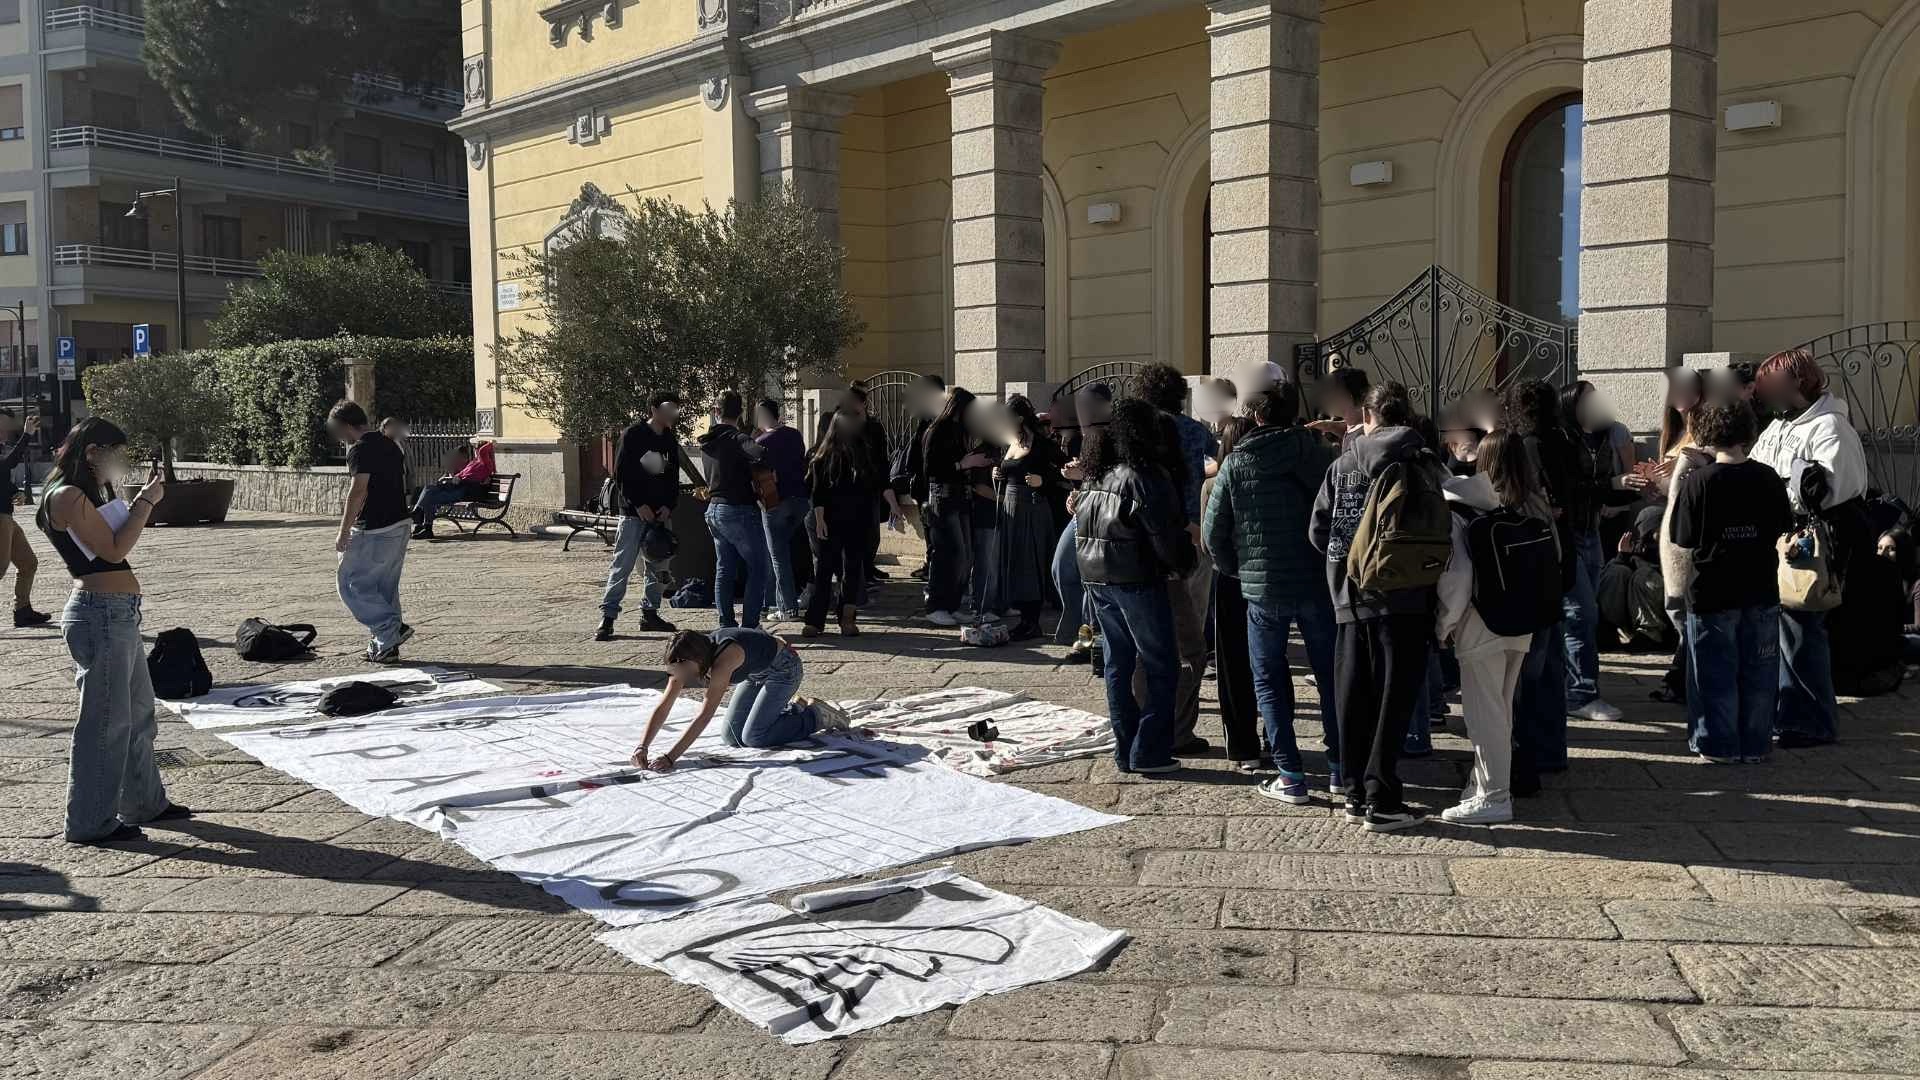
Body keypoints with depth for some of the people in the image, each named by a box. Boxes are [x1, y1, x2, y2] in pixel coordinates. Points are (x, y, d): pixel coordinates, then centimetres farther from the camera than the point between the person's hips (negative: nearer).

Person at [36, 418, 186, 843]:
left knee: (138, 711, 19)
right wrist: (147, 501, -9)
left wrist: (142, 501, 11)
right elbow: (114, 550, -17)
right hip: (101, 615, -11)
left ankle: (144, 802, 31)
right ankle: (90, 822, 5)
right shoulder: (67, 496, -13)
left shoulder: (84, 496, 17)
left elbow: (117, 545, 17)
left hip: (119, 615, 11)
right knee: (105, 719, -4)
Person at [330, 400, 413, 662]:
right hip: (401, 523, 9)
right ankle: (387, 645, 16)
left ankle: (392, 629, -7)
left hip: (375, 530, -9)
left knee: (352, 583, 1)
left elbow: (358, 492, -19)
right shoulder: (390, 445, 15)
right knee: (386, 586, 14)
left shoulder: (360, 449, -12)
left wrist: (344, 532, -14)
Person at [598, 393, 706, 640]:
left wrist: (668, 506, -1)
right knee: (622, 566, -8)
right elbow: (621, 474, -9)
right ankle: (607, 618, -6)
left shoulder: (670, 440, 13)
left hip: (661, 514, 6)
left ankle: (649, 613, 20)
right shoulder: (633, 434, -5)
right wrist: (638, 505, -15)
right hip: (634, 512, -6)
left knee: (660, 568, 8)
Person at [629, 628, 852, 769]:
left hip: (783, 668, -8)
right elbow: (663, 707, -16)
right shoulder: (686, 659, -17)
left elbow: (704, 716, -41)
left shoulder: (724, 659, -38)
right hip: (757, 673, 8)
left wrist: (670, 758, -45)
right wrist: (643, 747, -30)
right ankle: (792, 709, 18)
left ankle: (816, 717, 2)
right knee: (731, 735, 1)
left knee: (753, 738, -15)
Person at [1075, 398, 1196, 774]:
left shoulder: (1097, 475, 10)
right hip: (1136, 580, -7)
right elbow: (1165, 535, -14)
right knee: (1161, 667, 1)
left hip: (1097, 580, 8)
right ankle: (1149, 752, 0)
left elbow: (1082, 527, 14)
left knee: (1118, 663, 12)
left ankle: (1125, 750, 16)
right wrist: (1183, 562, 2)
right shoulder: (1145, 476, -13)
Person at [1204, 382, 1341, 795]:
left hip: (1262, 589, -1)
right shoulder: (1317, 452, -3)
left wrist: (1233, 571, 12)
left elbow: (1213, 530, -2)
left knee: (1268, 680, 9)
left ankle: (1291, 777, 4)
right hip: (1317, 583, 2)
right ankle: (1340, 769, 21)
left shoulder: (1234, 463, -5)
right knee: (1330, 675, 15)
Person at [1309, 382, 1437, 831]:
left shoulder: (1340, 467, 5)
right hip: (1402, 600, -3)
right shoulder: (1420, 465, -3)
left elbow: (1317, 531, 4)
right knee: (1393, 700, 0)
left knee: (1353, 700, 10)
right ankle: (1381, 802, 0)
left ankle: (1356, 793, 17)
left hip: (1349, 598, 3)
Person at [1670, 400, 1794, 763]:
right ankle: (1755, 744, 19)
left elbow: (1684, 538, -10)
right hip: (1761, 592, 3)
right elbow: (1784, 526, 8)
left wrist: (1675, 494, 4)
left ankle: (1719, 745, 11)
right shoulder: (1768, 478, -2)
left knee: (1716, 674, 7)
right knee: (1758, 672, 12)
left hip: (1712, 594, -3)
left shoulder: (1698, 481, -13)